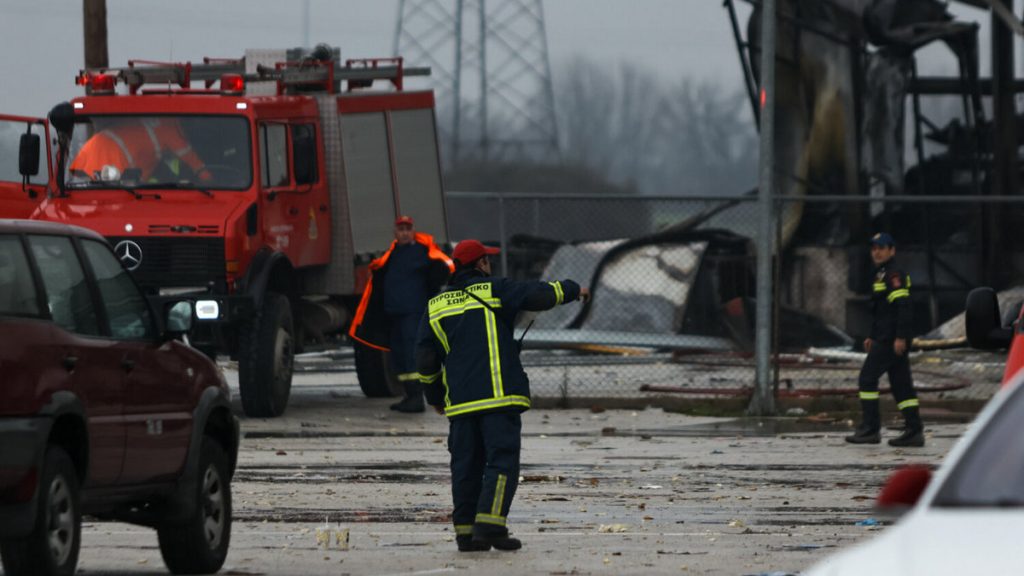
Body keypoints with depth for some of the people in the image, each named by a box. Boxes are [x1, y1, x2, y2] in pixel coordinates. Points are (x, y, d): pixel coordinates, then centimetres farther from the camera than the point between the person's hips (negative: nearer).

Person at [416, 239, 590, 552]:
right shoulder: (495, 291, 1)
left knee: (466, 465, 10)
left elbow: (426, 361, 12)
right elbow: (540, 294, -4)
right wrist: (572, 289, 16)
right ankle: (489, 524, -20)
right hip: (499, 396, -5)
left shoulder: (435, 307, 14)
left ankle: (465, 531, 8)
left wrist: (435, 397, 26)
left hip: (460, 402, 5)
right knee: (502, 460, -6)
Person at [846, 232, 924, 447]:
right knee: (901, 383, 7)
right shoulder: (881, 275, 21)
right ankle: (914, 431, 4)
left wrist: (900, 337, -25)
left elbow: (903, 305, -20)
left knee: (868, 378, -8)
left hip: (891, 339, -10)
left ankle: (870, 428, -9)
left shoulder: (893, 275, -11)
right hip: (885, 338, 10)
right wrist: (873, 337, 26)